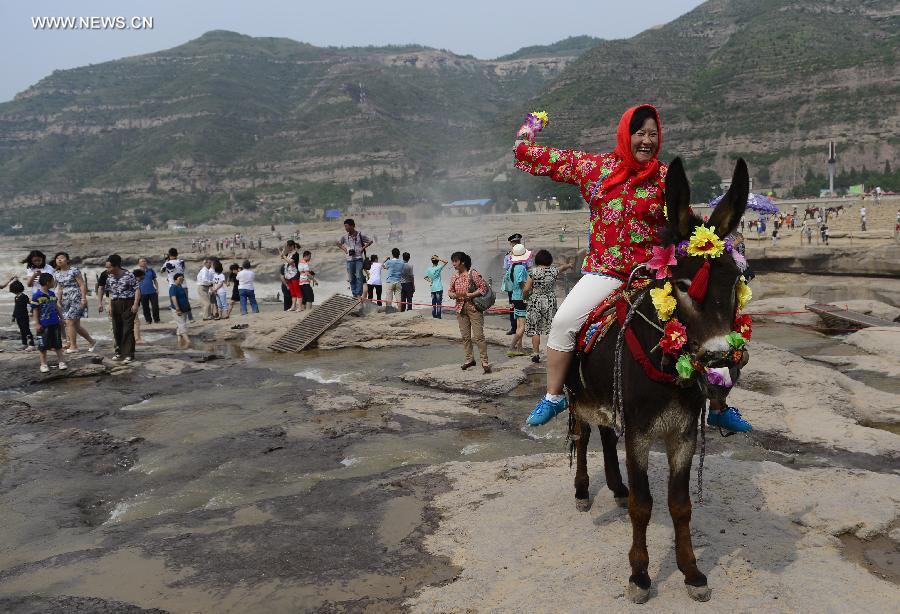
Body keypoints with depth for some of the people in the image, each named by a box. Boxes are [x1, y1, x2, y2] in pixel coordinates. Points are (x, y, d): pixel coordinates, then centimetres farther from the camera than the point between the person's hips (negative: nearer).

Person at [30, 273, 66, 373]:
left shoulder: (52, 294, 8)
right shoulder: (37, 296, -11)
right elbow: (35, 311, -9)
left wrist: (61, 317, 19)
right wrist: (37, 324, -11)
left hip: (55, 323, 5)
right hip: (43, 325, -5)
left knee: (58, 344, 10)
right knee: (43, 346, 5)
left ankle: (61, 361, 18)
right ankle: (43, 364, 15)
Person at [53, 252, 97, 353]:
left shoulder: (74, 271, -7)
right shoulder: (56, 274, 12)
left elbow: (82, 285, -8)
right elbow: (60, 288, 19)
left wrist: (84, 298, -15)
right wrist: (59, 301, 14)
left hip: (76, 299, -7)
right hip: (66, 300, 7)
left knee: (69, 322, -12)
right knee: (76, 325, 6)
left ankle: (73, 346, -2)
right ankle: (92, 342, 19)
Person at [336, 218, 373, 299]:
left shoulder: (360, 235, -4)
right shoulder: (345, 236, 4)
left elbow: (370, 241, 8)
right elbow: (338, 243, 21)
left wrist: (363, 248, -2)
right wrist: (344, 249, 8)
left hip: (358, 259, -3)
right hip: (349, 260, 3)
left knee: (359, 276, -12)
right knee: (351, 278, 5)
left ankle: (359, 294, -12)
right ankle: (354, 294, 14)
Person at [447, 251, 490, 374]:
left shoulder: (473, 274, -10)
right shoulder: (454, 277, 9)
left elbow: (484, 287, -10)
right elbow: (450, 291, 15)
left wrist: (469, 295, -18)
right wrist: (453, 295, -8)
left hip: (473, 307, -6)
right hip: (460, 308, 6)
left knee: (478, 336, -9)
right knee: (465, 336, 11)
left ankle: (485, 362, -4)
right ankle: (470, 359, 23)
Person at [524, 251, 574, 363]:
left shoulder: (533, 271, -9)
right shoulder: (553, 271, -1)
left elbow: (526, 289, -11)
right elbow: (562, 268, 23)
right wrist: (569, 264, 45)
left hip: (535, 303, -2)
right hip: (550, 303, 2)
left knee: (535, 329, 4)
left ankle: (536, 354, 3)